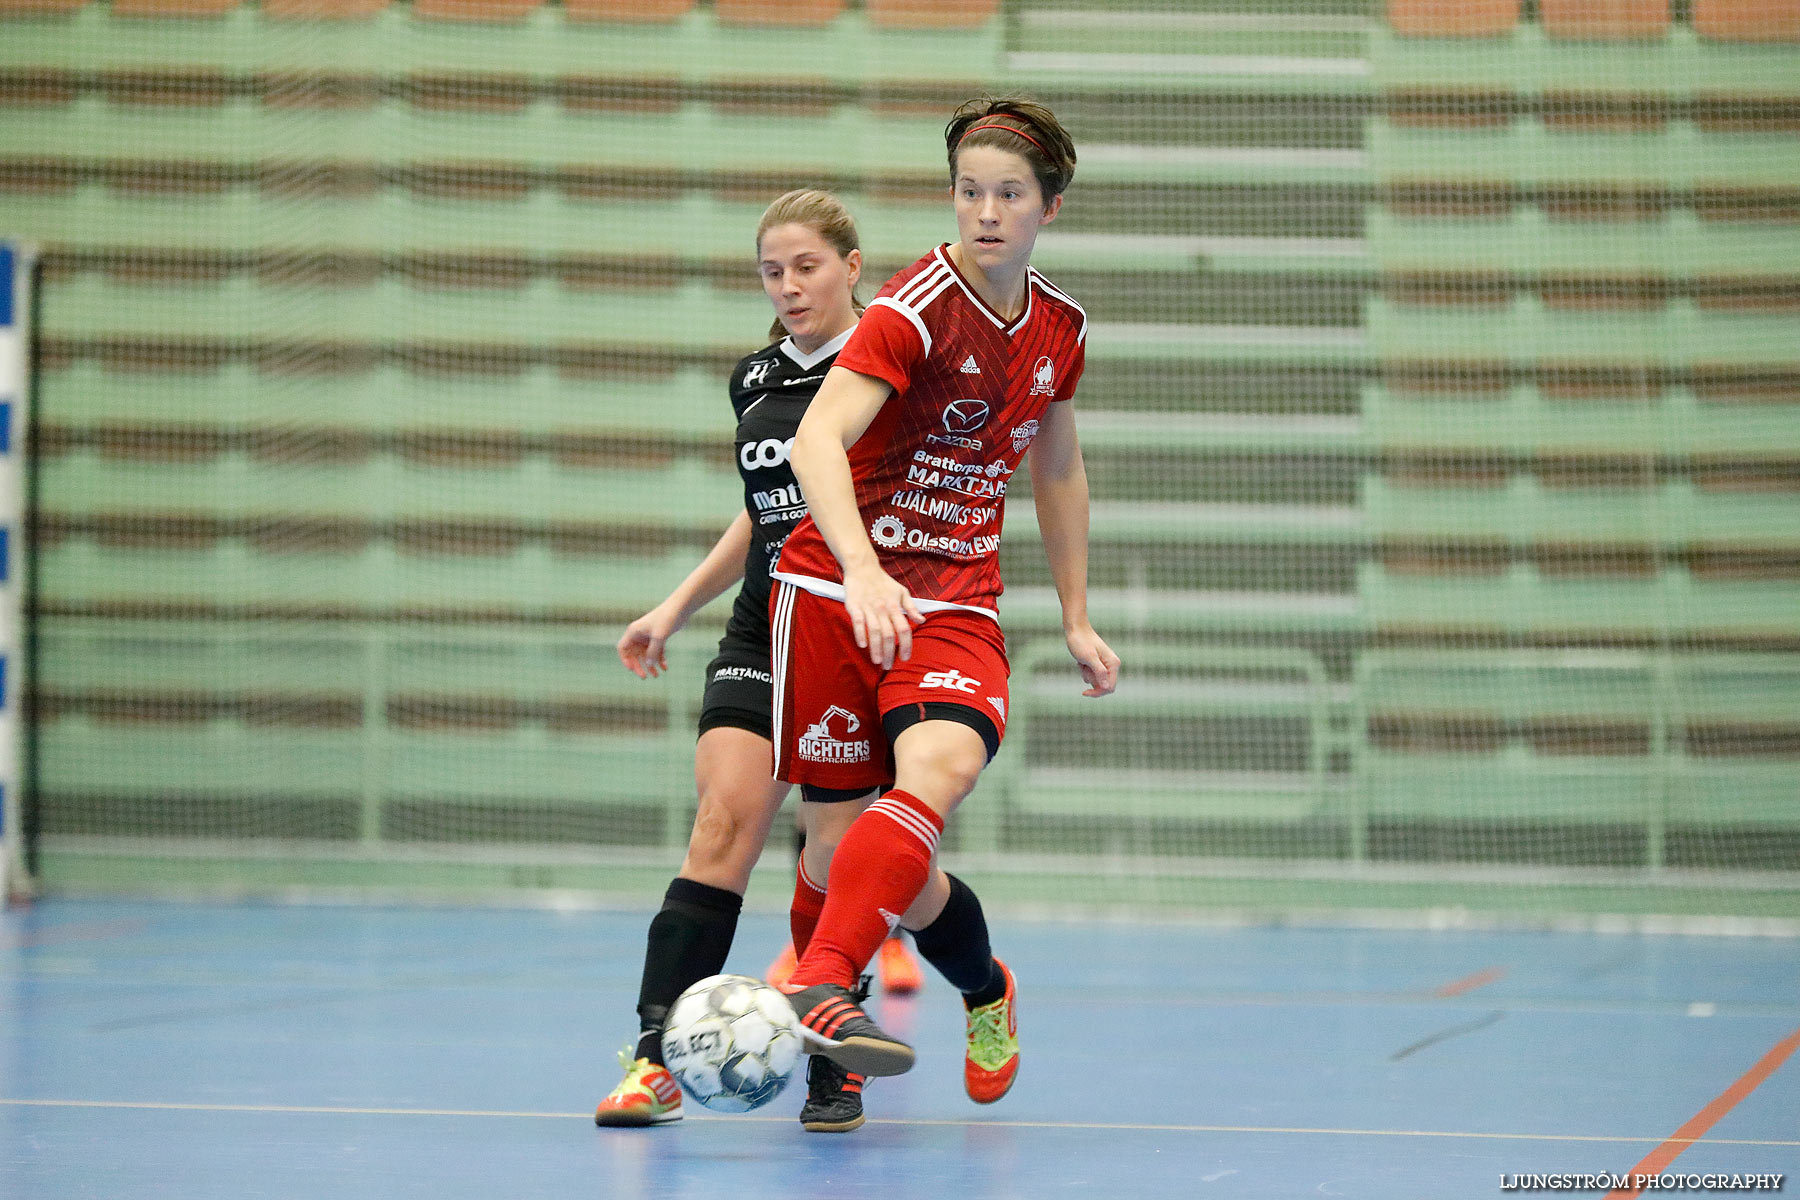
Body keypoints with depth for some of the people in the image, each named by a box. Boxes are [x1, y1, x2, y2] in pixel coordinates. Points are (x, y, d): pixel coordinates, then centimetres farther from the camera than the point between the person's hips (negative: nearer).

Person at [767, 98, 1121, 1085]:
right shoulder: (914, 309, -12)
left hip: (956, 604, 3)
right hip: (836, 588, -3)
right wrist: (862, 569, -40)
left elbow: (1058, 469, 25)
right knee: (836, 834, -3)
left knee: (943, 764, -28)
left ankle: (820, 992, -34)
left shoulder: (1059, 328, 8)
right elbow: (817, 438, -26)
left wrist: (1076, 619, 25)